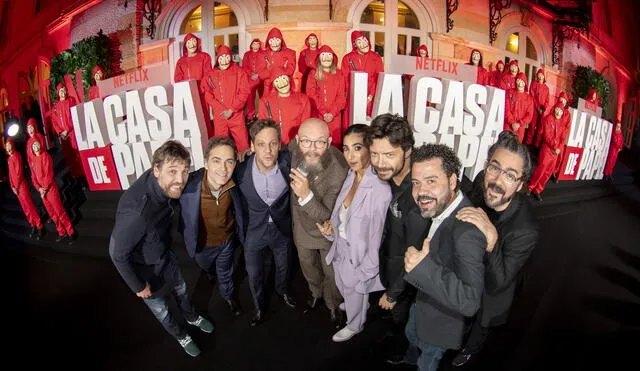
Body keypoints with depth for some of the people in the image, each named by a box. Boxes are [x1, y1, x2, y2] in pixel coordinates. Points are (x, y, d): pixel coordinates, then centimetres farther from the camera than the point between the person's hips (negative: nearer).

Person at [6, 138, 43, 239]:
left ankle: (39, 227, -3)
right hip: (16, 186, 8)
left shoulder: (16, 155, -11)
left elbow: (19, 172, -15)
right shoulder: (9, 158, 13)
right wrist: (12, 186, 6)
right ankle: (33, 226, 20)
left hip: (22, 185, -8)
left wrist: (16, 186, -13)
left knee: (29, 205, -7)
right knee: (24, 207, 12)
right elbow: (10, 173, 15)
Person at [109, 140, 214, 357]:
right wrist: (138, 286, -15)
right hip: (145, 266, -5)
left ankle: (192, 317, 60)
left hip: (166, 254, 5)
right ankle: (181, 336, 52)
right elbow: (117, 254, -28)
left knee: (180, 289, 30)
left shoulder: (165, 185, -24)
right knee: (160, 307, 23)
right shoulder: (136, 212, -44)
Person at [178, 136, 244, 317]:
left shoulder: (233, 184, -28)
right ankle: (210, 272, 69)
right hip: (202, 244, 0)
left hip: (227, 240, 1)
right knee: (207, 267, 33)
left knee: (225, 273, 29)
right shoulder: (188, 184, -36)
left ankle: (229, 295, 60)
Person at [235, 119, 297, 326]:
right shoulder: (240, 170, -25)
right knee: (254, 274, 20)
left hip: (282, 229, 1)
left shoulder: (288, 162, -25)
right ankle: (259, 306, 50)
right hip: (253, 232, -1)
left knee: (284, 266, 27)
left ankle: (282, 290, 61)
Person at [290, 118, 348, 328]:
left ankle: (333, 305, 53)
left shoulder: (339, 172, -39)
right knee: (308, 266, 30)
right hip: (302, 225, 4)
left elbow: (328, 218, -35)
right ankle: (316, 292, 62)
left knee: (332, 273, 21)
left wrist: (306, 195, -51)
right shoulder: (294, 148, -25)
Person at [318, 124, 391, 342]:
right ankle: (357, 305, 65)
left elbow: (378, 236, -24)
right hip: (342, 246, 7)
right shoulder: (351, 175, -9)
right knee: (344, 286, 32)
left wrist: (365, 271, -16)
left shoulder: (380, 189, -33)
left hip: (360, 254, -7)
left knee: (355, 292, 22)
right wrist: (331, 228, -11)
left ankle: (354, 326, 54)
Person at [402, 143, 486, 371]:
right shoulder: (441, 207, -13)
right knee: (412, 336, 36)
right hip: (422, 300, 7)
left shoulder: (467, 230, -40)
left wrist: (424, 269, -50)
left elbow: (470, 302, -42)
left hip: (440, 320, -7)